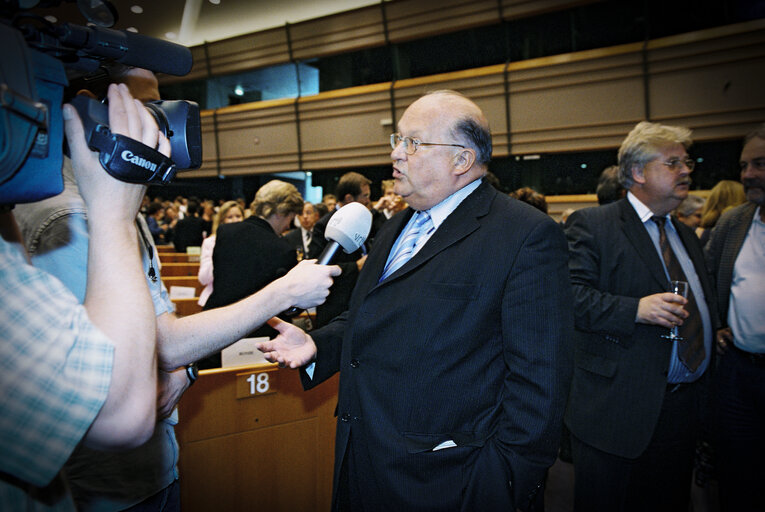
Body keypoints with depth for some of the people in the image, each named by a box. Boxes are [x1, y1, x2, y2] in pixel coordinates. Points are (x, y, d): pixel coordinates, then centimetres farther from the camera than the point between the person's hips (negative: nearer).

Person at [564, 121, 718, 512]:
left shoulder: (686, 235, 18)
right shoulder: (592, 225, -7)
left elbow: (702, 307, 22)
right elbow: (570, 295, -19)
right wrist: (635, 309, -29)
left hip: (686, 405, 7)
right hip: (617, 406, -7)